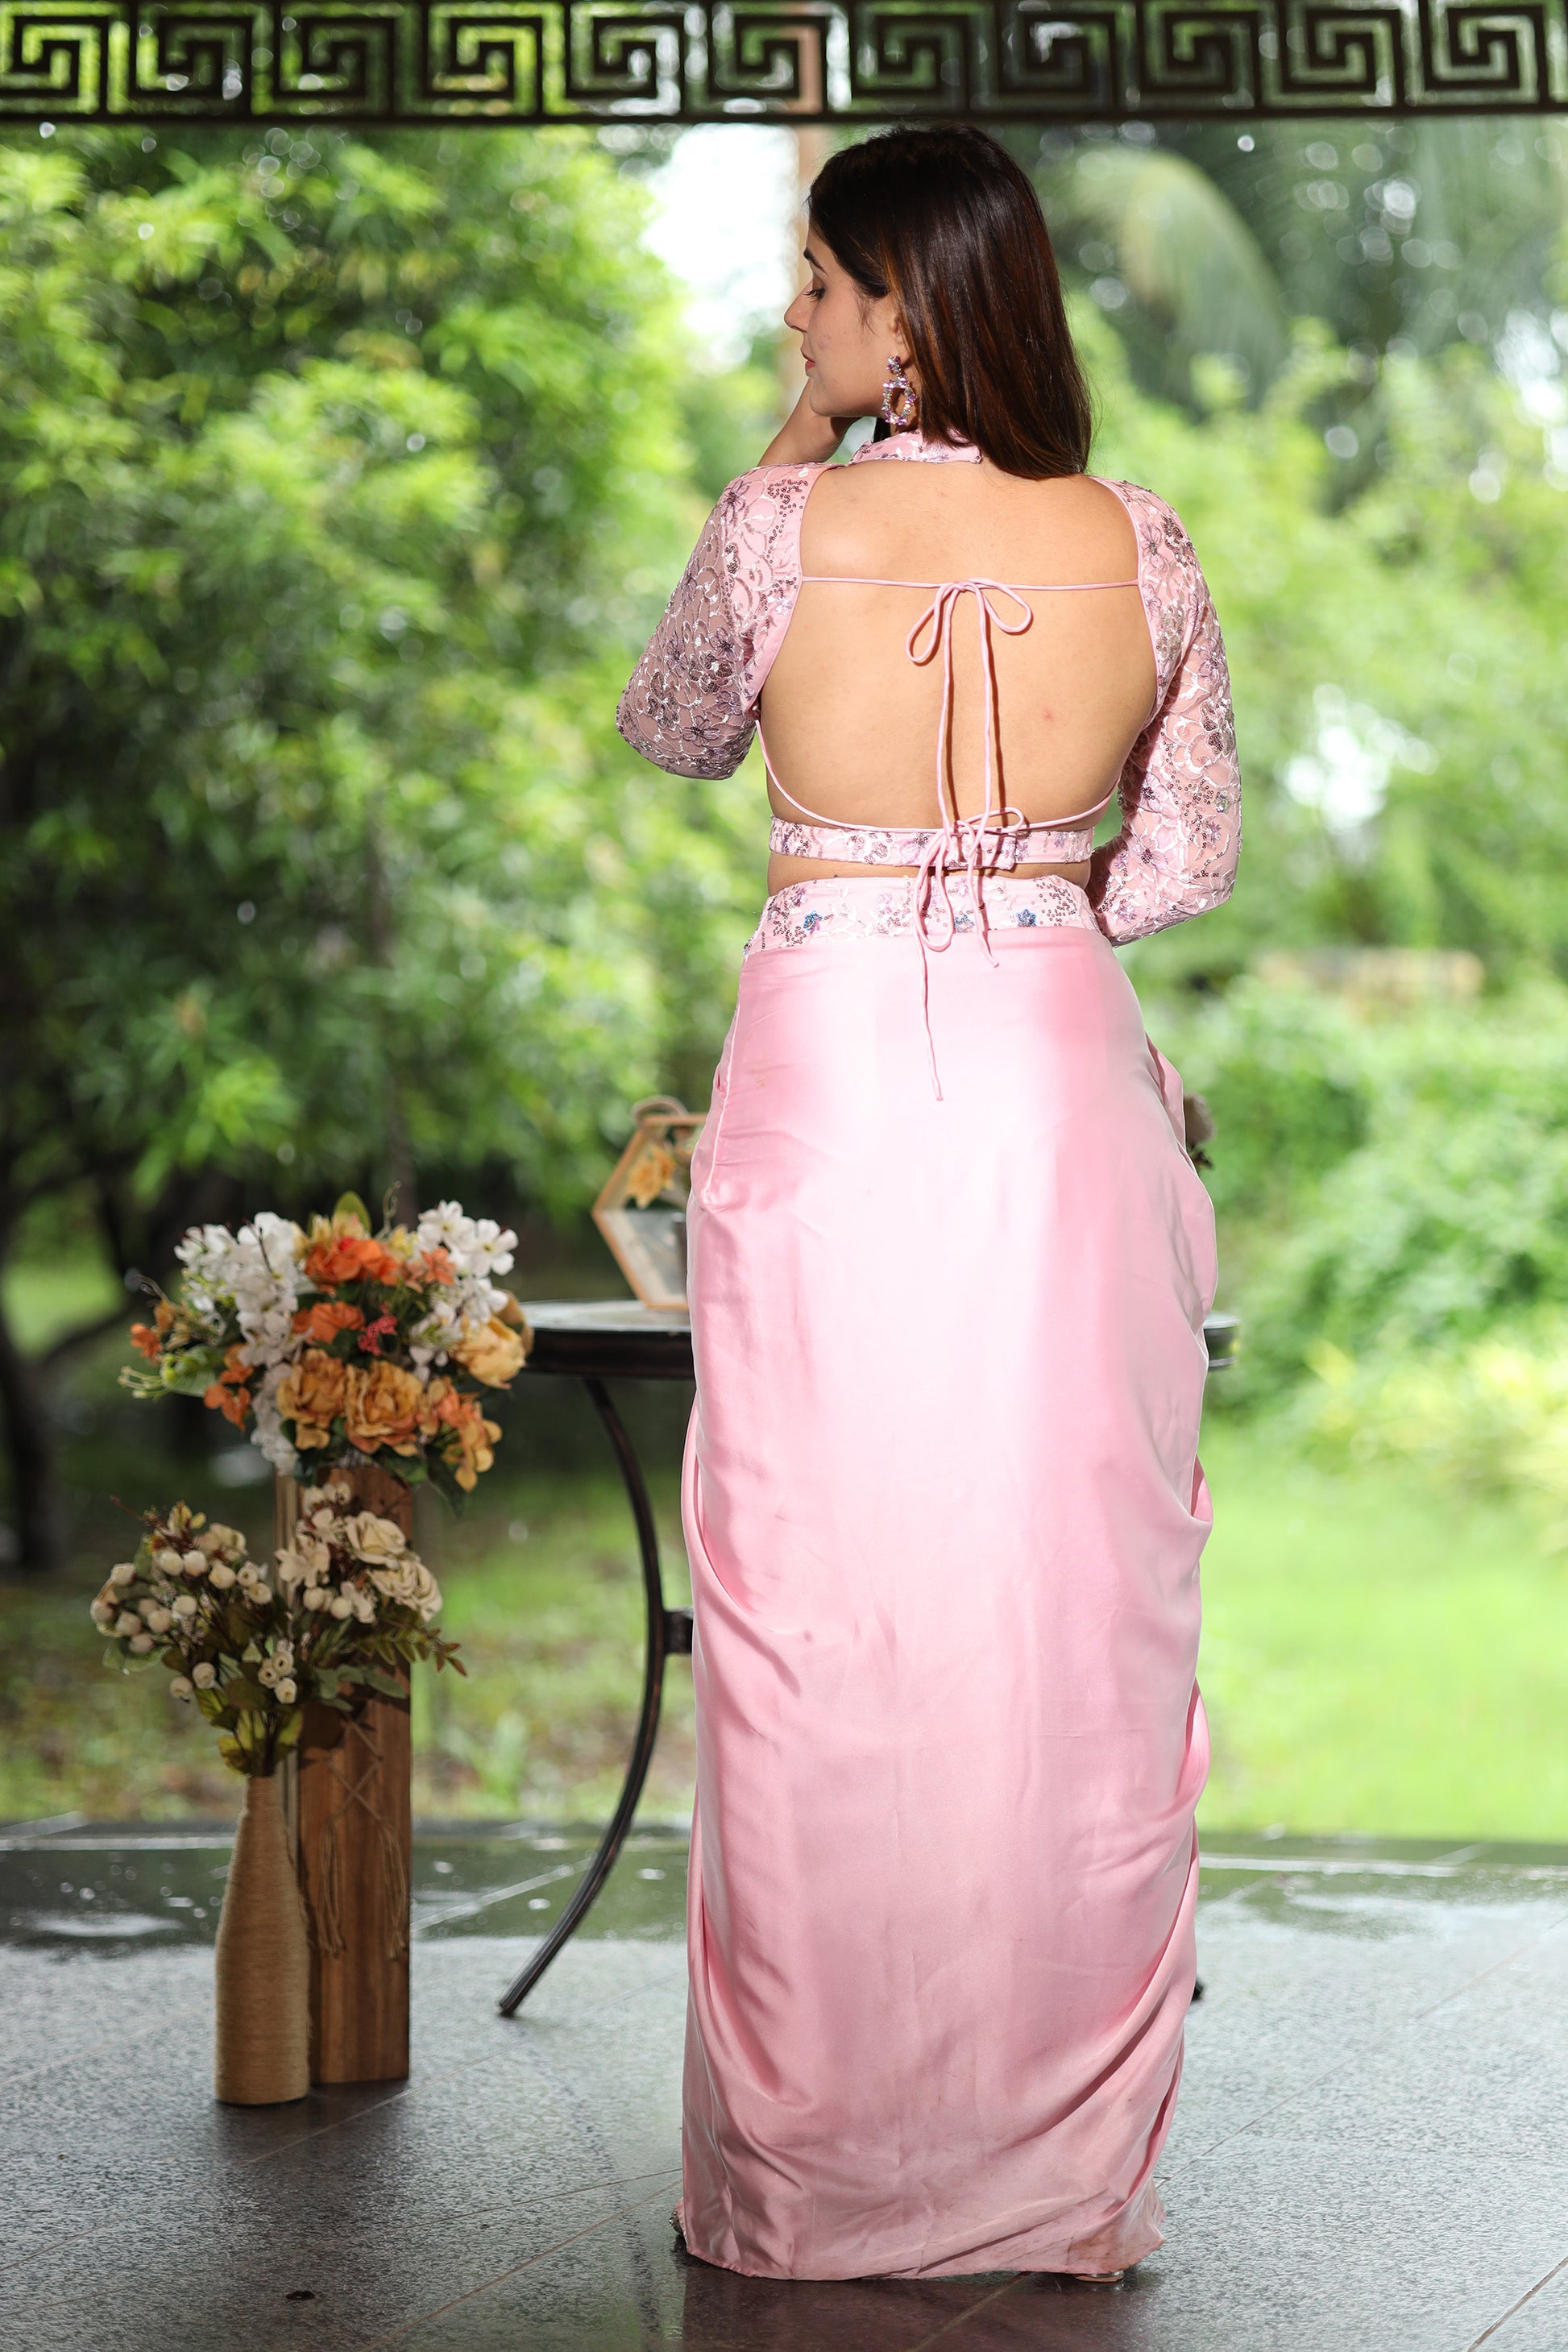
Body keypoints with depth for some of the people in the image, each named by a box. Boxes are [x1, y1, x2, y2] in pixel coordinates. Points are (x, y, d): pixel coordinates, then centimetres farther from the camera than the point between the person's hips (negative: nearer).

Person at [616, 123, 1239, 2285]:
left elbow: (673, 734, 13)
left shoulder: (783, 527, -6)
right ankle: (1064, 2176, 19)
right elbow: (1193, 856, 8)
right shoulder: (1137, 543, 1)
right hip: (1065, 1082, 2)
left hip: (828, 1078, -2)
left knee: (820, 1635, 6)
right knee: (1070, 1626, 8)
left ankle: (810, 2176, 17)